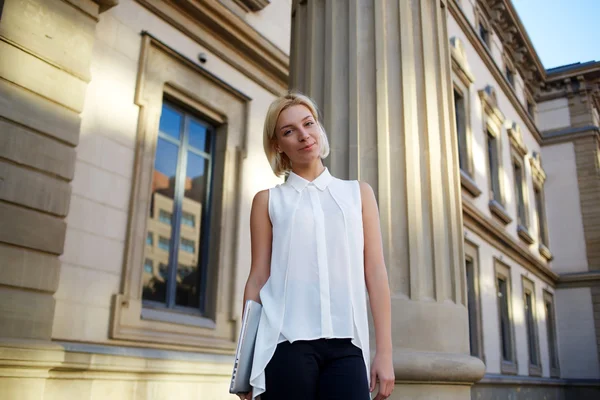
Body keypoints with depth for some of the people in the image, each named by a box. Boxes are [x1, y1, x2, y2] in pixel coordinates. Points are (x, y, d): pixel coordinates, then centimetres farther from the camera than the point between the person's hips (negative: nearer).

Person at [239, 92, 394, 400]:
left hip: (346, 344, 1)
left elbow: (375, 273, 8)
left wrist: (384, 352, 3)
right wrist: (246, 360, 5)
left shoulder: (359, 193, 13)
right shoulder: (268, 200, 10)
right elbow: (258, 278, 7)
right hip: (287, 341, -1)